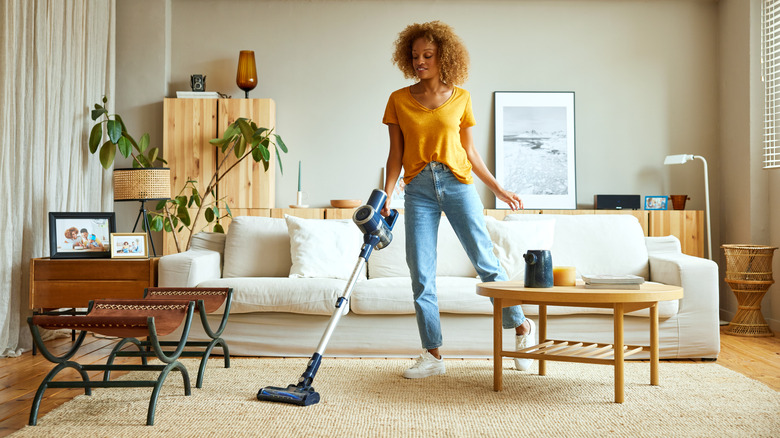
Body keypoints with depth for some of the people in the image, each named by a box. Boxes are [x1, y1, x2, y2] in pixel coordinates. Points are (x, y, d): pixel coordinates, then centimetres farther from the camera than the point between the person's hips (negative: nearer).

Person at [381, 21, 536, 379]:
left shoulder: (460, 98, 5)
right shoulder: (399, 100, 5)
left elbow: (470, 152, 11)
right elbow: (396, 155, 4)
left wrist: (499, 190, 12)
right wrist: (386, 196, -6)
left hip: (457, 184, -1)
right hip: (418, 189, 1)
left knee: (485, 261, -1)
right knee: (421, 273, -1)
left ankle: (521, 326, 20)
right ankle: (433, 354, 9)